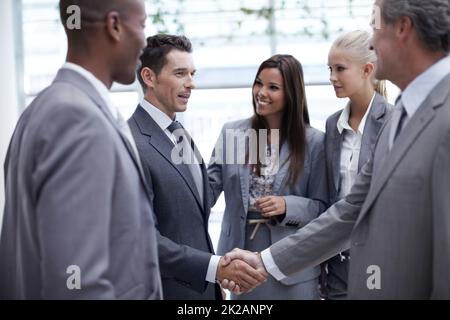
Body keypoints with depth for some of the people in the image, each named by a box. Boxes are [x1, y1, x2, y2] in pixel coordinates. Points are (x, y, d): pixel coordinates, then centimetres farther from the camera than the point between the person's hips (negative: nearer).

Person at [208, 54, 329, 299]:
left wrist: (288, 206, -18)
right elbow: (209, 188, -1)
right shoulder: (231, 133, 3)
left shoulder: (313, 141, -3)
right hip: (242, 256, 2)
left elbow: (321, 207, -2)